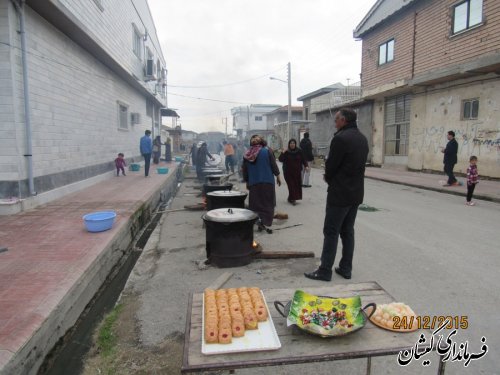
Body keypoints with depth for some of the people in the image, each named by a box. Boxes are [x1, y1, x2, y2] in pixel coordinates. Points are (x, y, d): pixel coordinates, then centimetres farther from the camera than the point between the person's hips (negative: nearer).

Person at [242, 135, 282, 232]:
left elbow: (245, 170, 10)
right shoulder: (267, 151, -5)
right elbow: (274, 165, -4)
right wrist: (278, 176, 8)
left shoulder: (246, 155, 4)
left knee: (255, 204, 12)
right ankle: (264, 222, -6)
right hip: (267, 181, -2)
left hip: (253, 183, 2)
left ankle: (257, 218, -4)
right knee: (268, 202, 5)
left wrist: (247, 182, 21)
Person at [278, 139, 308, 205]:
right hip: (288, 172, -3)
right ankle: (292, 198, -2)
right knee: (291, 185, -8)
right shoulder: (286, 152, -4)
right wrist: (282, 153, -25)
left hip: (297, 171, 3)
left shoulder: (299, 151, 1)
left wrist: (306, 166, -10)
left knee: (297, 185, 4)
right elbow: (280, 159, -10)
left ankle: (291, 198, 19)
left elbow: (303, 159, 5)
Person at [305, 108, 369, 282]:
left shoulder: (341, 138, -18)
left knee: (331, 232, -1)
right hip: (356, 193, 8)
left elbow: (331, 165, -14)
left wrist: (328, 177, 7)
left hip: (339, 194, -8)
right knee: (348, 231, 14)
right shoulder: (362, 139, 10)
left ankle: (325, 271, 5)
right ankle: (346, 268, 21)